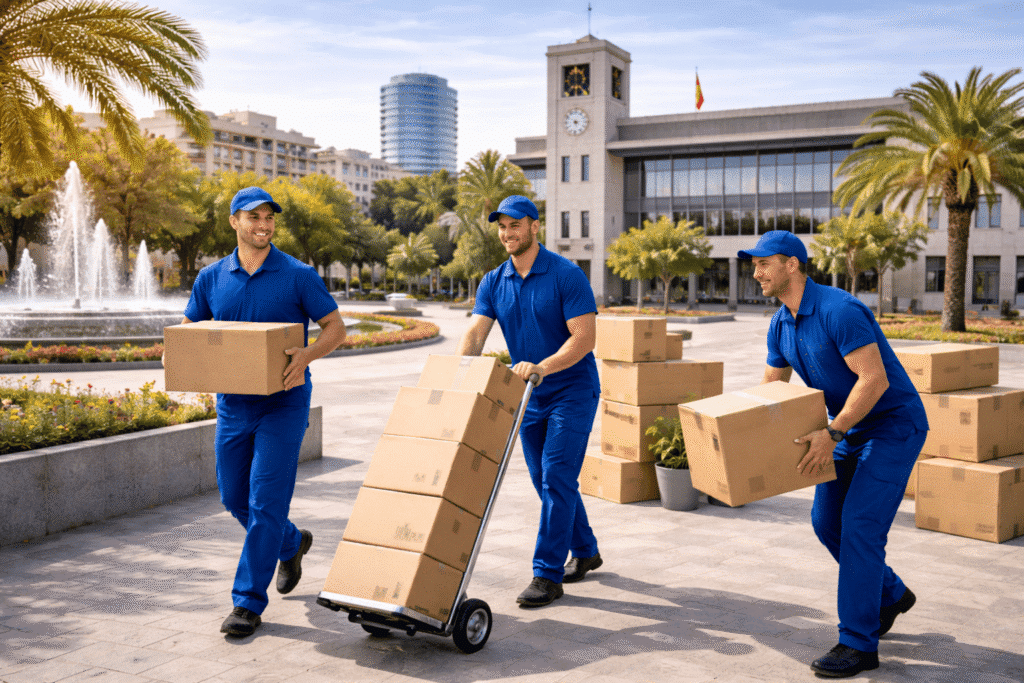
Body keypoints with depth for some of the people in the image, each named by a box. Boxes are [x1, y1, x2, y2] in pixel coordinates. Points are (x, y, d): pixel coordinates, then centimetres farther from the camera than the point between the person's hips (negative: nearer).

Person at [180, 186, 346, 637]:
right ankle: (291, 543, 42)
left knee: (265, 501, -7)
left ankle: (248, 601, 4)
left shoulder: (298, 275, -6)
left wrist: (306, 355, -24)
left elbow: (335, 327, -5)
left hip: (283, 402, -5)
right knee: (234, 497, 15)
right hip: (232, 402, 5)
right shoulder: (211, 278, 6)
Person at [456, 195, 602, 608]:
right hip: (529, 396, 7)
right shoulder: (493, 283, 3)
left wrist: (542, 367, -34)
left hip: (571, 391, -6)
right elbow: (475, 333, -6)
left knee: (556, 477, -10)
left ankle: (547, 575, -4)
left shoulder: (567, 275, -15)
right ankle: (585, 551, 32)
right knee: (544, 479, 13)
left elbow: (584, 337, -21)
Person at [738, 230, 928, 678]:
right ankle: (890, 595, 31)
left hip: (894, 426, -9)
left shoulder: (839, 311, -25)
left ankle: (858, 643, -3)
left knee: (859, 526, -13)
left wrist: (831, 433, -32)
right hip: (852, 428, 9)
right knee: (826, 521, 9)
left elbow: (874, 379, -30)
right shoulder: (781, 326, 2)